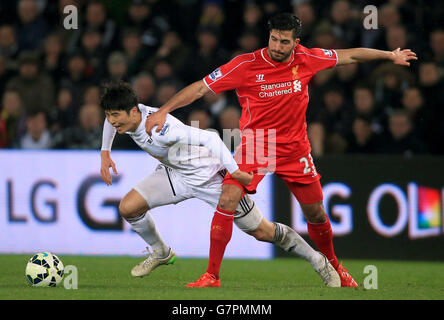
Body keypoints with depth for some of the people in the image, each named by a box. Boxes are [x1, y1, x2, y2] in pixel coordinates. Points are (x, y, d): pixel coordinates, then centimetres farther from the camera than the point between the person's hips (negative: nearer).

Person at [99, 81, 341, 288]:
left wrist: (234, 172, -37)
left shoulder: (160, 128, -38)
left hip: (210, 175, -8)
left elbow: (210, 138, -38)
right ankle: (161, 253, 22)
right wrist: (105, 152, 9)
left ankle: (319, 262, 18)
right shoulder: (124, 116, -13)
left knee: (262, 232, 0)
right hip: (176, 174, 8)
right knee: (128, 208, -5)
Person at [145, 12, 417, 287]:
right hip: (255, 146, -3)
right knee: (227, 202, -21)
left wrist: (390, 55, 18)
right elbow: (200, 88, -13)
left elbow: (349, 56, 10)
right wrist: (163, 111, -20)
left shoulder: (306, 59, -6)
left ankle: (334, 268, 37)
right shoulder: (246, 65, -15)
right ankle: (211, 276, -13)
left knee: (316, 214, 10)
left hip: (295, 149, 3)